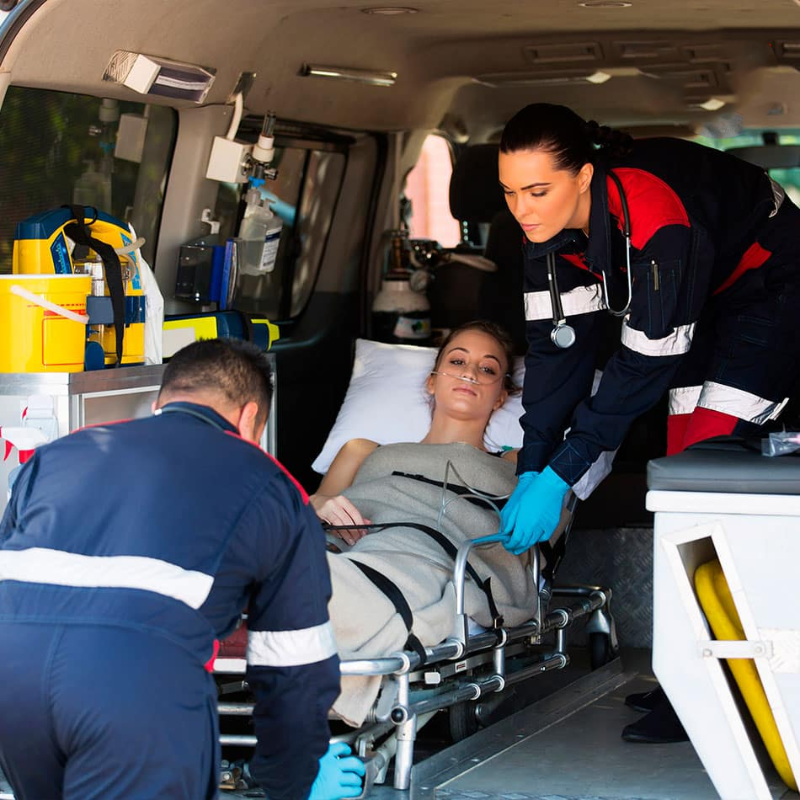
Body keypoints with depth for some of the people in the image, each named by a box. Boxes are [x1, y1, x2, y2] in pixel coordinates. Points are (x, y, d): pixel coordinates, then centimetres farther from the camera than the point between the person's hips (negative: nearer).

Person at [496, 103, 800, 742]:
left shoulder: (650, 214, -38)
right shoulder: (550, 224, -14)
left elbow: (648, 358, -34)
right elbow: (558, 345, -12)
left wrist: (560, 473, -33)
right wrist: (530, 471, -18)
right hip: (704, 303, 8)